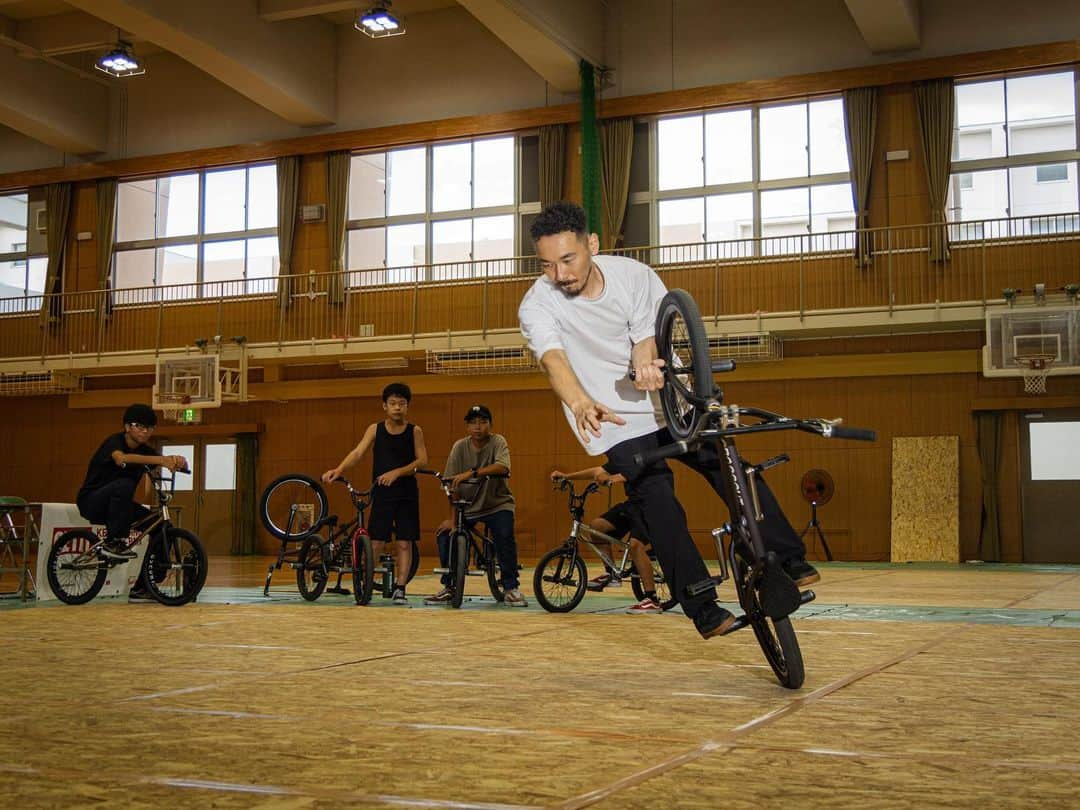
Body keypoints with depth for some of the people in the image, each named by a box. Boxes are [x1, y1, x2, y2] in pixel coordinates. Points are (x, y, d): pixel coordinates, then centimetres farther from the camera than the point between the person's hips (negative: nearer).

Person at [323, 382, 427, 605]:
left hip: (407, 495, 0)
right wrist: (338, 470, -27)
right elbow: (358, 452, -9)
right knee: (376, 544, -3)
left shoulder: (415, 431, 2)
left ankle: (399, 589, 9)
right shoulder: (375, 429, 2)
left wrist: (397, 472, -20)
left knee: (405, 543, 1)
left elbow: (422, 460, -6)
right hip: (381, 494, 0)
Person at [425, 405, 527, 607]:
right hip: (468, 507, 3)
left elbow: (502, 467, -35)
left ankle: (511, 589, -9)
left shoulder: (498, 442, -13)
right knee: (444, 535, -16)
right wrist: (452, 518, -16)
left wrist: (472, 473, -45)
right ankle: (448, 588, 3)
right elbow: (453, 485, -10)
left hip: (498, 504, -3)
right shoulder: (460, 446, -7)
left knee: (505, 537, -28)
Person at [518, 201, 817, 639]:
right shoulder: (537, 305, -18)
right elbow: (554, 361, -35)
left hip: (666, 403, 3)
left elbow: (645, 342, -16)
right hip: (614, 422, -2)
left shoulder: (634, 275, -11)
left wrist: (646, 367, -41)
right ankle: (703, 609, -6)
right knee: (659, 505, -15)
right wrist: (581, 404, -56)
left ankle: (789, 559, 7)